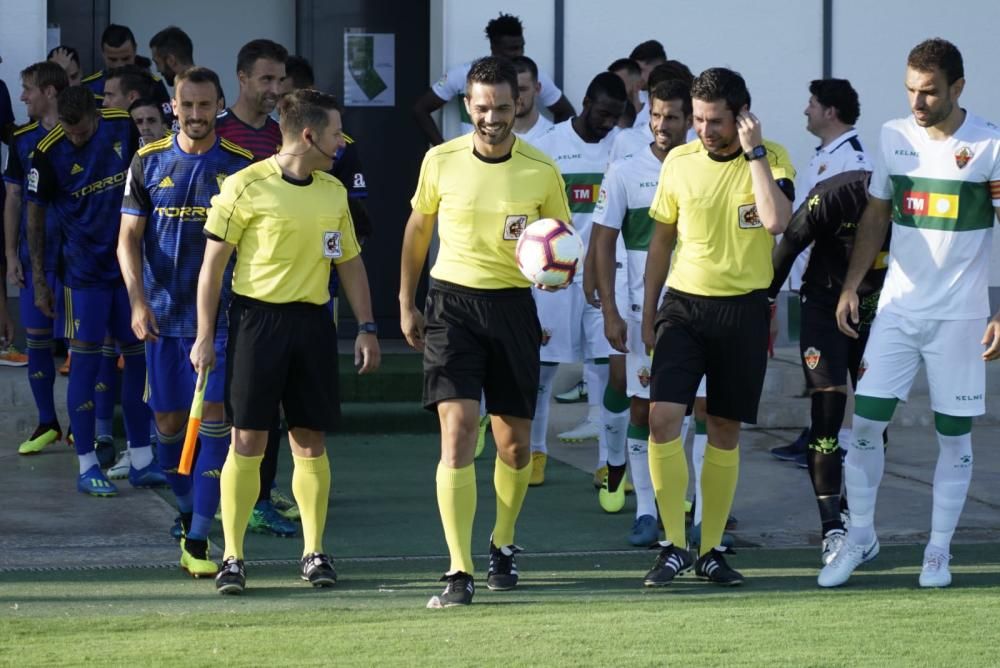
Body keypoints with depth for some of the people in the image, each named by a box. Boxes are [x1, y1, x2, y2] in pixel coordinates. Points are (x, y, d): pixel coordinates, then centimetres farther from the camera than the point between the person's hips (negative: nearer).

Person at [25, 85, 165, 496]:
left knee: (139, 355, 6)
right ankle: (87, 467, 3)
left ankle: (141, 461, 14)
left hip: (129, 262, 4)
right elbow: (35, 216, -4)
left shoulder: (124, 128, -5)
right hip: (84, 272, -4)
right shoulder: (48, 153, -14)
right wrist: (39, 281, -3)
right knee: (85, 360, -4)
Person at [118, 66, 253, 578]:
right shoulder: (149, 162, 3)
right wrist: (138, 301, -10)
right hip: (164, 315, 2)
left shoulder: (239, 165, 0)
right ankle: (188, 513, 30)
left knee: (212, 419, -11)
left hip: (221, 315, -2)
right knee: (169, 424, 7)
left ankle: (198, 541, -10)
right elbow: (129, 238, 3)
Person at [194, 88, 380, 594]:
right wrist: (204, 336, -7)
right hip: (257, 319, -5)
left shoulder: (333, 191, 10)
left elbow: (350, 262, 19)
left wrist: (366, 328, 13)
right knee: (247, 440, -4)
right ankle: (233, 557, 1)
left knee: (310, 440, 6)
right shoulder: (246, 186, -7)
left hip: (312, 322, 5)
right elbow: (213, 262, -5)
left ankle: (314, 553, 15)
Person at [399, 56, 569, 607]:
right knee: (457, 431, -14)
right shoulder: (440, 161, -1)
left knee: (514, 441, 7)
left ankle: (503, 546, 34)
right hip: (451, 302, -1)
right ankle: (459, 572, -17)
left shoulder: (541, 171, -2)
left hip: (513, 306, 1)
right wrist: (405, 304, 14)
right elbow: (418, 229, 14)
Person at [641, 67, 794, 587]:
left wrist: (753, 152, -21)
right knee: (663, 418, -14)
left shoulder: (772, 159, -5)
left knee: (725, 431, 6)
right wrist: (648, 313, 12)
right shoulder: (679, 161, 2)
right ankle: (673, 547, -6)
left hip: (743, 309, -1)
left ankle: (711, 550, 17)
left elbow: (776, 221, -24)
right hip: (683, 304, 1)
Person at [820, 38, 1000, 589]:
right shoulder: (893, 137, 4)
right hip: (897, 309, 3)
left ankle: (939, 551, 14)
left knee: (954, 436, 3)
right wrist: (851, 285, 6)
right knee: (865, 422, -2)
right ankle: (859, 537, 13)